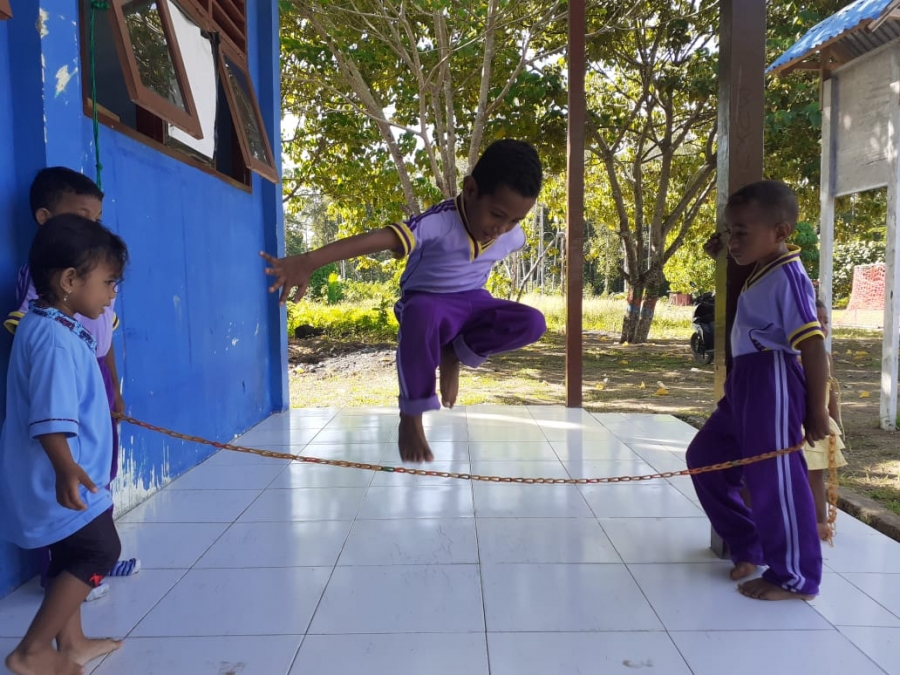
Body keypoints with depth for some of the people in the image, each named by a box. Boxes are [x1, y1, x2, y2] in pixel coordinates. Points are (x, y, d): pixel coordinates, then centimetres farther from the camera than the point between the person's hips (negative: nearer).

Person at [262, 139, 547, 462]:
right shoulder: (438, 223, -30)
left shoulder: (513, 236, -11)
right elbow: (379, 238, -44)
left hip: (473, 303, 5)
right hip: (427, 301, -4)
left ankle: (455, 354, 0)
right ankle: (411, 417, -24)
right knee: (422, 315, -43)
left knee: (532, 323, -22)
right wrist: (307, 262, -54)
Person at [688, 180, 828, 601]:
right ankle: (747, 547, 29)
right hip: (745, 381, 11)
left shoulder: (787, 277, -15)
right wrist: (725, 257, 23)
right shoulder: (763, 272, 14)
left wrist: (817, 411, -16)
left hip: (772, 382, -11)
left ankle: (795, 578, 16)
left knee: (774, 477, -2)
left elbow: (813, 344, -18)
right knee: (705, 455, 17)